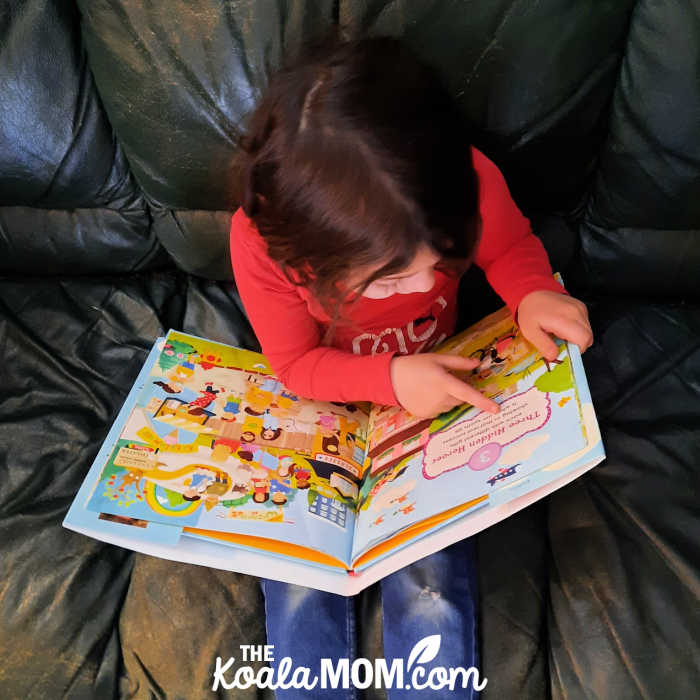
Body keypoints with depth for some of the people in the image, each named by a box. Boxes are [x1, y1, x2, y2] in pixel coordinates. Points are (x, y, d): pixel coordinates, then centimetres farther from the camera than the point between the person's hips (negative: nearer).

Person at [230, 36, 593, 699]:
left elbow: (510, 246, -3)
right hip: (323, 401, 0)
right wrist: (388, 380, -32)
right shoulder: (260, 240, -29)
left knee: (432, 580, -11)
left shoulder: (469, 181, -26)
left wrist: (534, 293, -26)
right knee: (299, 575, -11)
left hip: (434, 392, 1)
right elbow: (295, 363, -15)